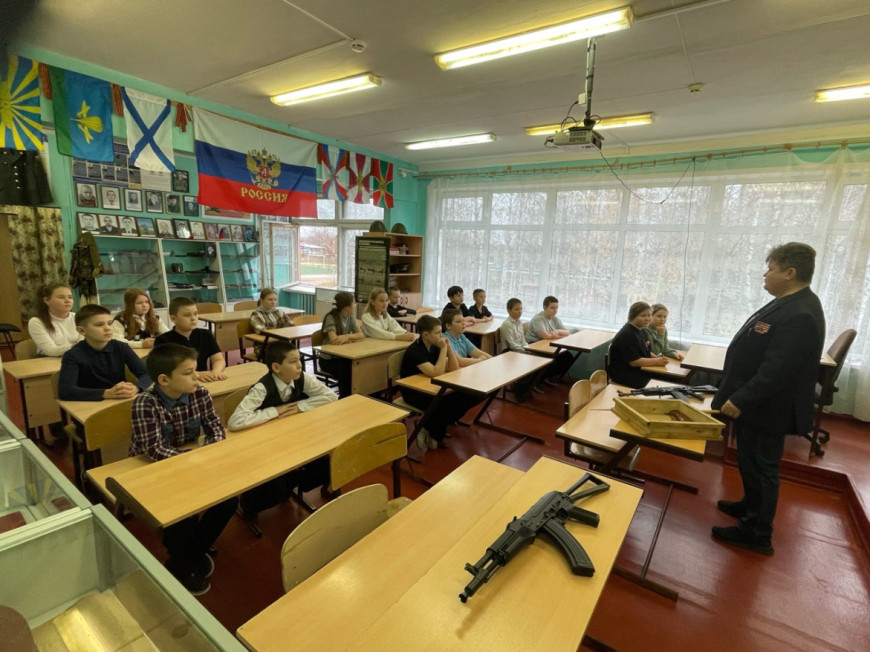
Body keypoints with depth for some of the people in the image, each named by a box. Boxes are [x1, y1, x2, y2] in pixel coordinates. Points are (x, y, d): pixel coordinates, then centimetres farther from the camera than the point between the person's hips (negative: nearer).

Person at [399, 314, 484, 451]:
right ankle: (433, 434, -1)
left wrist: (448, 347, -10)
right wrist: (443, 349, -25)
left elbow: (454, 369, 2)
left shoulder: (434, 347, 1)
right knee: (445, 403, -31)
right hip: (413, 392, -8)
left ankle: (431, 430, 3)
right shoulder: (414, 351, -23)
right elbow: (436, 373, -33)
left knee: (462, 397, -11)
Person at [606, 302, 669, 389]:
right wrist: (657, 361, -17)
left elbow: (646, 352, 22)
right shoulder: (627, 335, -18)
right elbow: (634, 362, -21)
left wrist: (656, 357, 2)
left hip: (639, 370, 9)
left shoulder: (642, 331, 13)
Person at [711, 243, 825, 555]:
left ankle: (757, 533, 20)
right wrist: (740, 397, 20)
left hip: (766, 409, -10)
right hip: (757, 403, 10)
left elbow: (777, 370, -30)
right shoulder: (791, 304, 8)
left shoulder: (799, 315, -27)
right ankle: (751, 506, 42)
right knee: (752, 463, 23)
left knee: (760, 467, 4)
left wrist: (741, 400, -25)